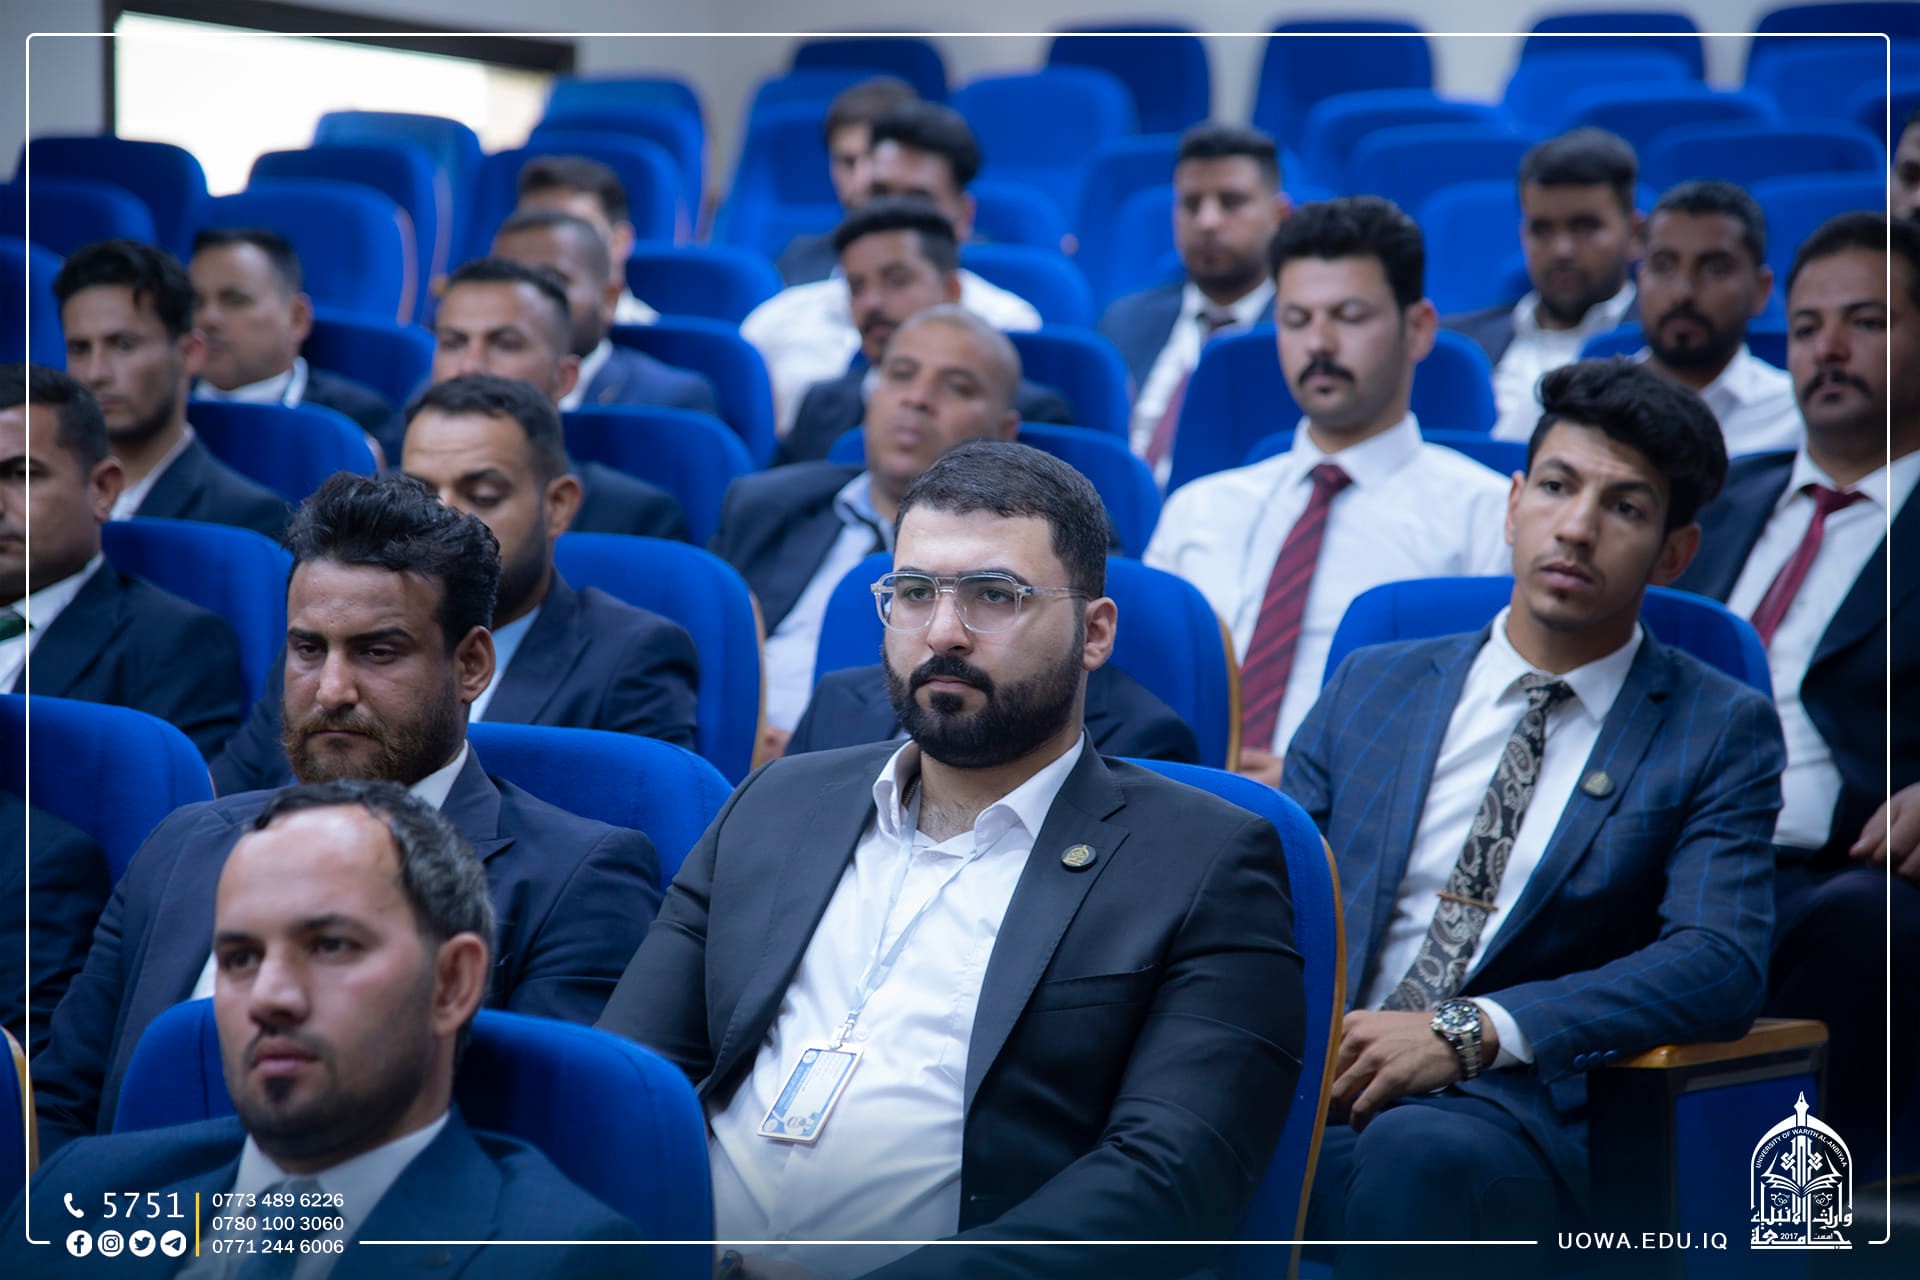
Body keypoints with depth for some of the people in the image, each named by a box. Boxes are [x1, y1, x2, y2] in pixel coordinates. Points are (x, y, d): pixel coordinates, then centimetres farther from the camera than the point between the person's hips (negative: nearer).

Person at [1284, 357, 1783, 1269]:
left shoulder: (1720, 732, 10)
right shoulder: (1370, 687, 20)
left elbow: (1719, 963, -5)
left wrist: (1470, 1031, -17)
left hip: (1511, 1109, -2)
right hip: (1318, 1084, 2)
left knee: (1421, 1155, -40)